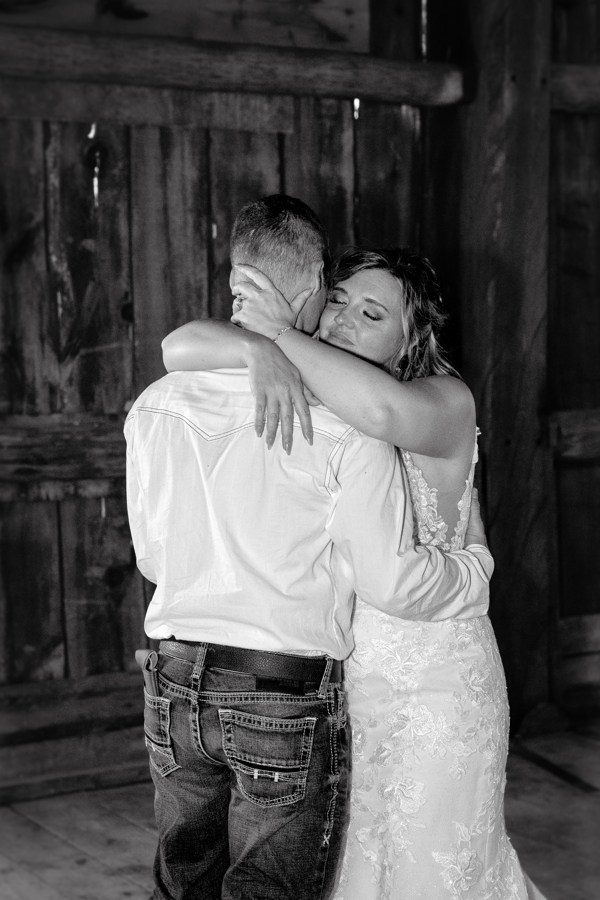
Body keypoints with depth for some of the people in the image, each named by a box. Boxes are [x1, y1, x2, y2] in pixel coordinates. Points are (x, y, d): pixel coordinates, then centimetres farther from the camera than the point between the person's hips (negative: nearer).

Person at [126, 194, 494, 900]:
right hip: (288, 696, -4)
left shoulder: (155, 405, 1)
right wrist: (475, 568, 8)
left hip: (172, 686, 5)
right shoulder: (345, 421, -14)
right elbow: (391, 581, -11)